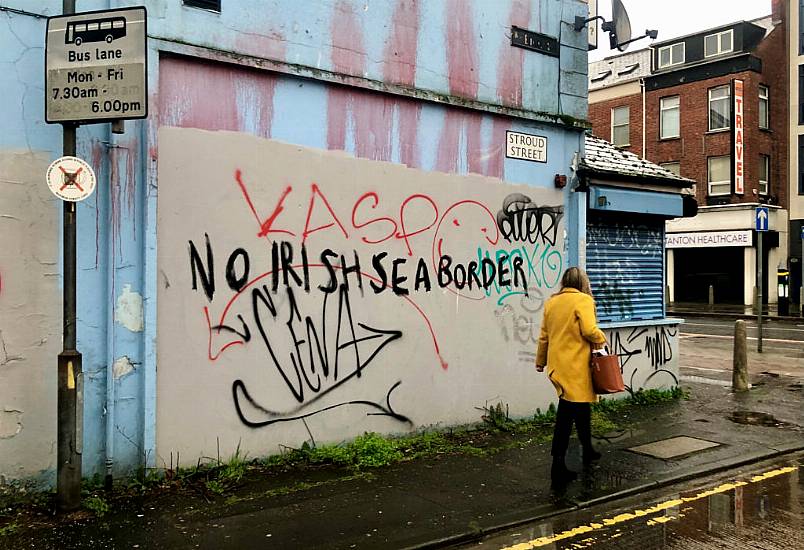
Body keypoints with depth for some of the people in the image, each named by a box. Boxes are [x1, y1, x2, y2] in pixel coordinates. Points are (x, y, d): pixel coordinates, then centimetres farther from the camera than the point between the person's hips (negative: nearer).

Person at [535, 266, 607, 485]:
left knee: (581, 405, 23)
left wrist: (540, 360, 24)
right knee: (567, 414, -6)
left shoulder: (551, 302, 11)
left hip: (557, 364, 7)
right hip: (576, 366, -7)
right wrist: (601, 339, 0)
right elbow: (589, 330, -20)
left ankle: (588, 450, 38)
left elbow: (544, 336, 15)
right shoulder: (583, 300, -9)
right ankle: (558, 465, -7)